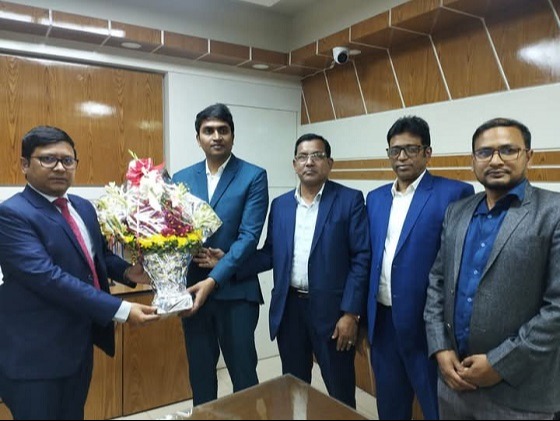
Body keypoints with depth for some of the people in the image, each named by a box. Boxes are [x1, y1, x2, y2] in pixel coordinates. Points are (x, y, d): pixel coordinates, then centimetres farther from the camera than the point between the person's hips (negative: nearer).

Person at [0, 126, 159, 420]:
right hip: (36, 352, -7)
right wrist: (121, 310, -30)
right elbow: (48, 277, -28)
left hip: (80, 343, 8)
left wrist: (127, 271, -5)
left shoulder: (83, 207, 7)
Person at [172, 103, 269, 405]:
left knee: (243, 373, 11)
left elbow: (248, 236, -13)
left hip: (236, 290, -3)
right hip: (191, 288, 4)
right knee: (199, 372, 19)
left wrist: (213, 280, -20)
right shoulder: (181, 178, 7)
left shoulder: (253, 177, -5)